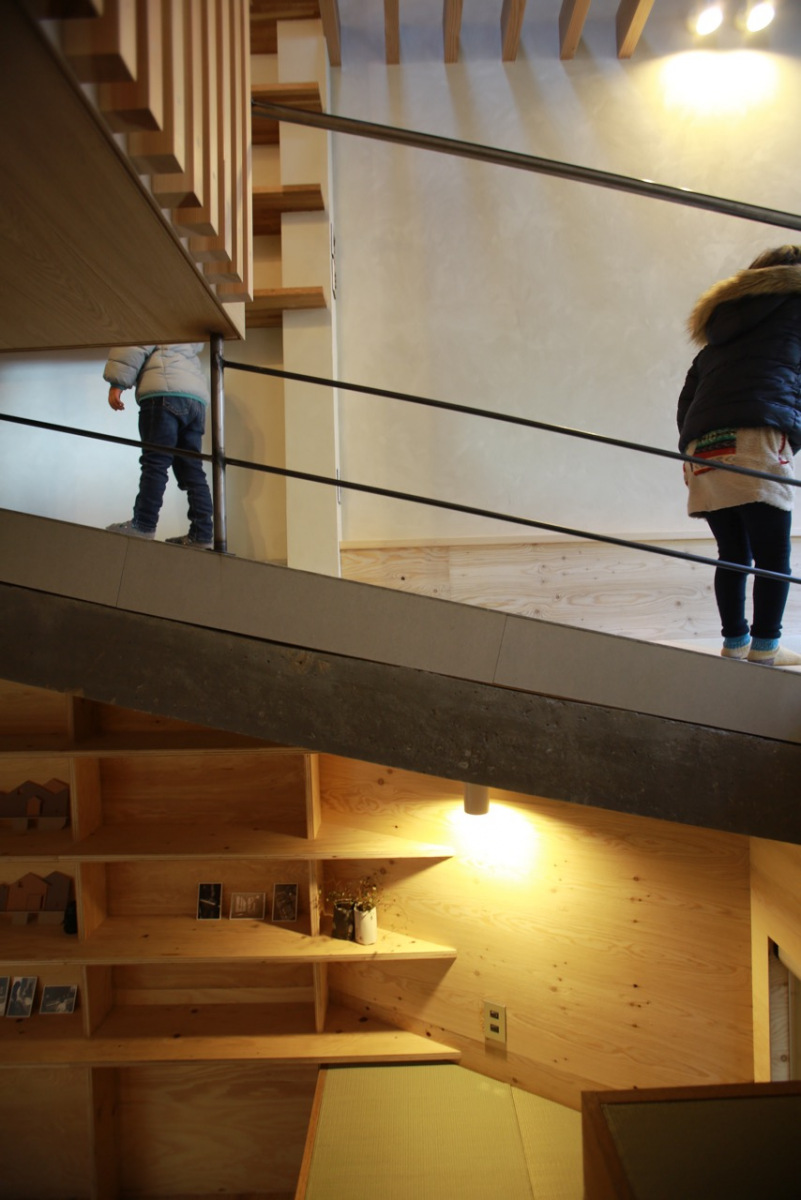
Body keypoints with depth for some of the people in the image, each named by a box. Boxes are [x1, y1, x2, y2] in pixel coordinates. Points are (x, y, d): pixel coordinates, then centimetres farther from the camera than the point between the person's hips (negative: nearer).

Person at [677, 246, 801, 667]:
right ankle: (765, 649, -5)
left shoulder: (716, 336, 30)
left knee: (732, 554, 10)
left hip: (703, 448, 6)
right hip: (758, 441, -6)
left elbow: (686, 401, 22)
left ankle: (735, 643, 11)